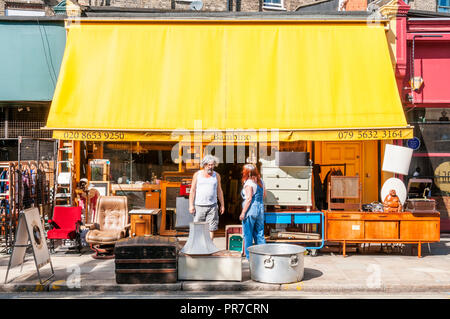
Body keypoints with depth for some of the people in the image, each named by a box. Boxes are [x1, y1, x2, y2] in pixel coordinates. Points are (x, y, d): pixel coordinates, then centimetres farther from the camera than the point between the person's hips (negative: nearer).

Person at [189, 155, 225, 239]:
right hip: (199, 206, -1)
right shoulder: (197, 175, 4)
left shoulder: (216, 175, 9)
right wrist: (191, 205, -5)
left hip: (212, 206, 1)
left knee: (211, 228, -3)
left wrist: (222, 205, 10)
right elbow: (192, 190, 3)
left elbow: (219, 191, 14)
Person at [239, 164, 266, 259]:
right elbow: (264, 195, 18)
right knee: (259, 233, 14)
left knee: (248, 234, 4)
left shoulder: (249, 183, -13)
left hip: (250, 209, -7)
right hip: (260, 208, 7)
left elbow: (249, 198, -19)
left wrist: (243, 213, -16)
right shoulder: (260, 181, 9)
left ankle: (249, 256, 9)